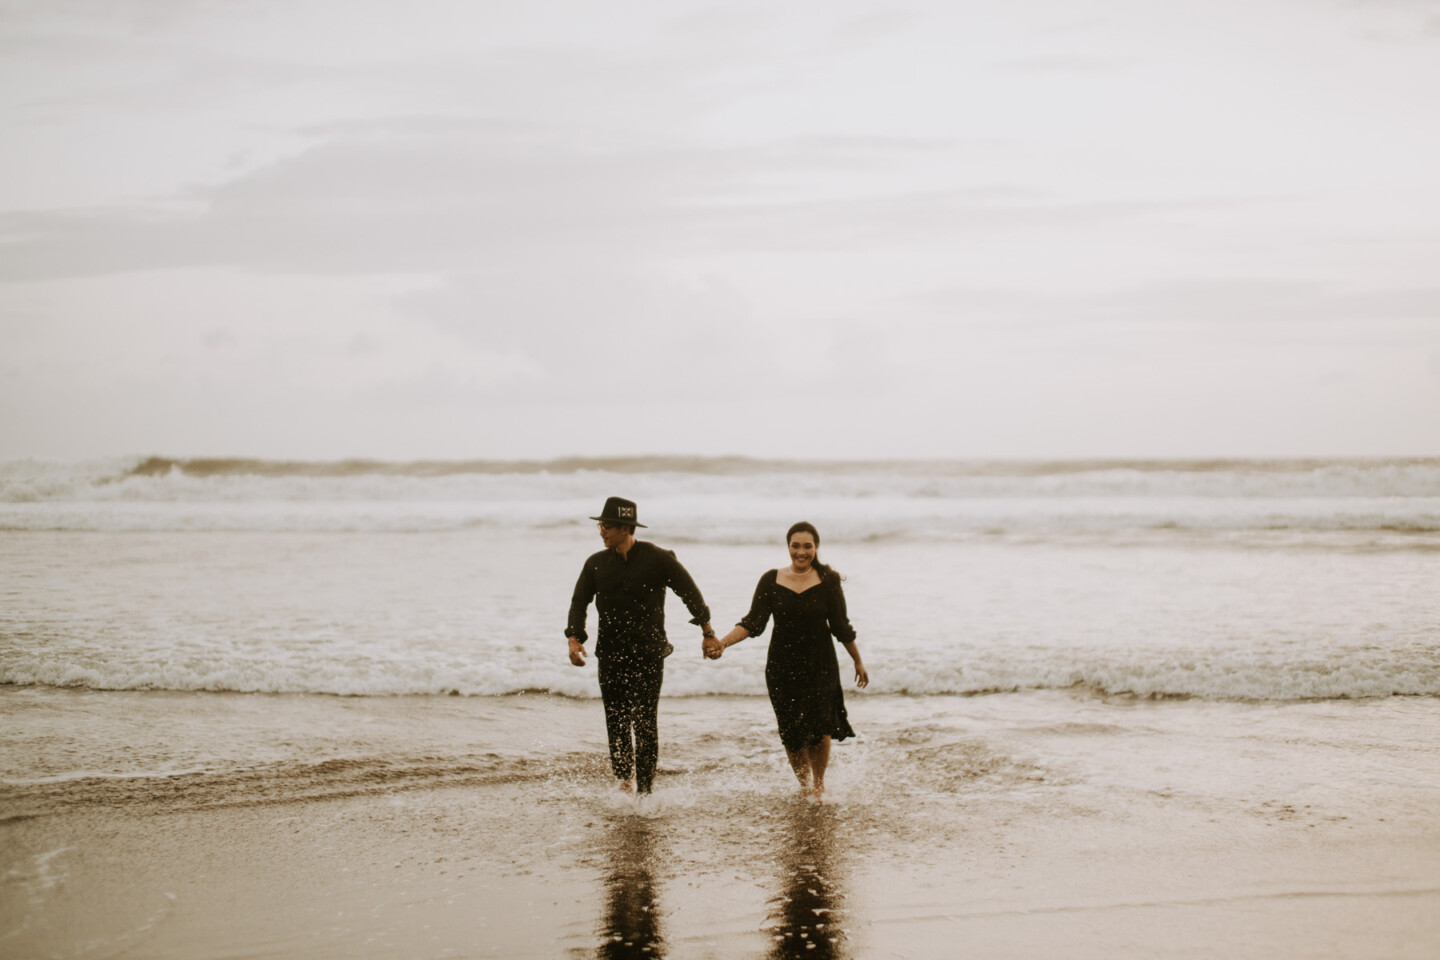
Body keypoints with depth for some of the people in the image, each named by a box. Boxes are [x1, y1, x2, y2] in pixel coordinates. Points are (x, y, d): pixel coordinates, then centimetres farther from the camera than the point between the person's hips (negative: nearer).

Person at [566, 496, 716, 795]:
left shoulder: (657, 558, -4)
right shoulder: (596, 563, 6)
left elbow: (689, 591, 2)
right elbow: (579, 601, 5)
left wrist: (707, 630, 0)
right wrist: (575, 638, -11)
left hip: (649, 651, -3)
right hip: (611, 654, 3)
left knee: (645, 722, -5)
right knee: (616, 720, 2)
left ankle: (645, 789, 0)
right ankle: (624, 777, 22)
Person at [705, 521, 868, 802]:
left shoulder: (827, 581, -3)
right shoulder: (772, 581, 0)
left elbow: (841, 627, 5)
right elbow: (754, 622, -5)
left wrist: (858, 662, 11)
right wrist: (723, 642, -19)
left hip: (821, 666, -1)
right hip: (782, 668, 1)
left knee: (820, 728, -13)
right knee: (792, 734, 3)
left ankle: (819, 784, 10)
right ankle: (804, 785, 26)